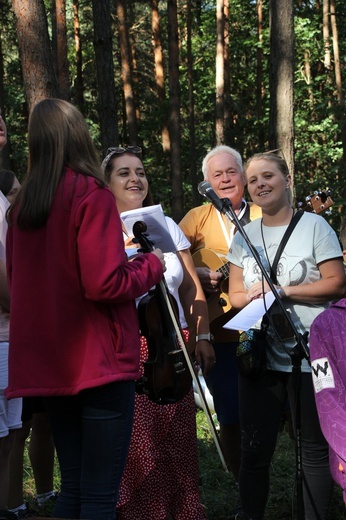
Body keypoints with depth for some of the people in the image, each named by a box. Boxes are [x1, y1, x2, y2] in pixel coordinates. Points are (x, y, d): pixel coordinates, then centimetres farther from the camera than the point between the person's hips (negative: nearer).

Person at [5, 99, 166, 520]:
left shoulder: (21, 204, 9)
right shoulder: (91, 195, -11)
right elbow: (105, 284, -18)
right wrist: (151, 265, 0)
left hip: (48, 365, 7)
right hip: (99, 363, -7)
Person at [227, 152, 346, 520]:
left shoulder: (314, 226, -1)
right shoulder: (244, 236, 13)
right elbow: (235, 295, 13)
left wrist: (281, 290, -14)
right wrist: (254, 296, -10)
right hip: (260, 355, 4)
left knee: (315, 448, 2)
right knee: (255, 448, 6)